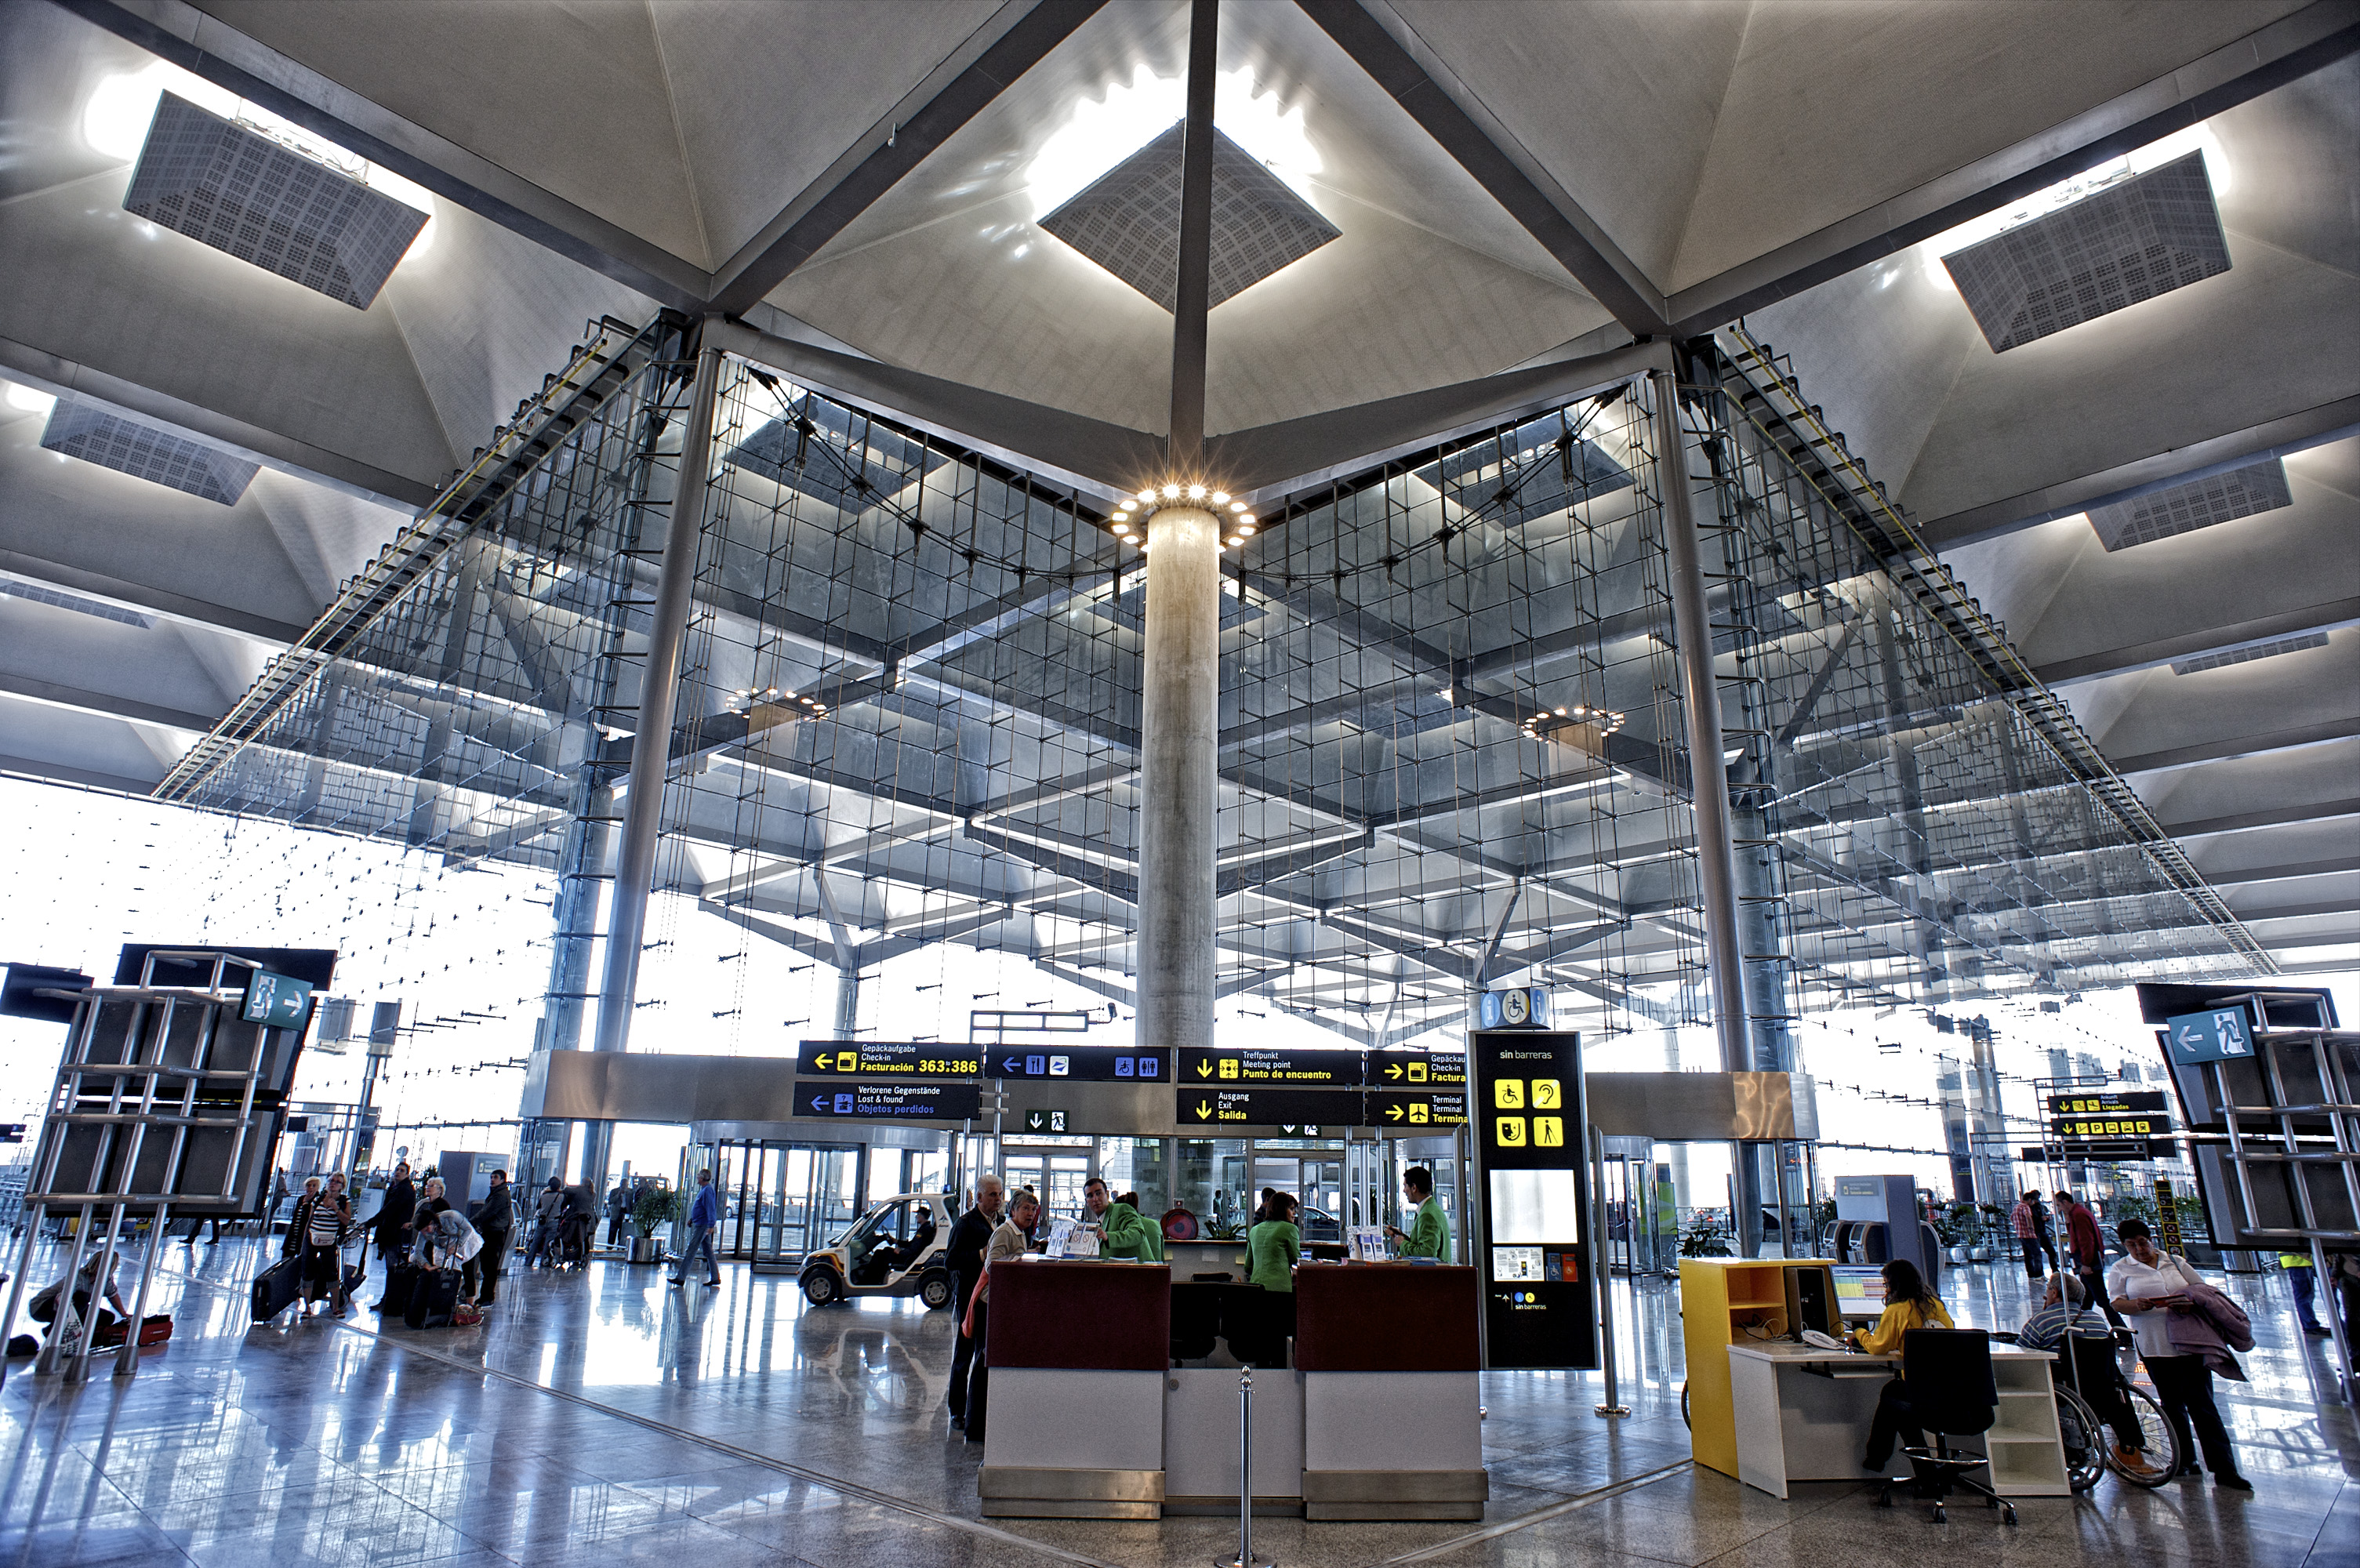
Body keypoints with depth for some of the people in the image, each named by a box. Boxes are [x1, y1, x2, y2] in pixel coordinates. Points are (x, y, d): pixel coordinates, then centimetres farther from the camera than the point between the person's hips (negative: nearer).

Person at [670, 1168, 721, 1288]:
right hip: (700, 1224, 10)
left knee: (690, 1251, -6)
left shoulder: (708, 1190, -16)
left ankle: (680, 1277, -3)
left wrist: (711, 1225, -27)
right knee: (709, 1252, 10)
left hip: (702, 1225, -10)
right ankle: (716, 1278, 12)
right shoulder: (704, 1190, 16)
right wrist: (692, 1219, 26)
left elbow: (711, 1208, -22)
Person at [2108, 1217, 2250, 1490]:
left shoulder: (2176, 1262, 12)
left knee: (2202, 1404, -3)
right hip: (2155, 1347, 0)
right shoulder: (2121, 1269, 7)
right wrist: (2137, 1305, -20)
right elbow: (2117, 1303, 0)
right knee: (2172, 1405, 9)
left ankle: (2224, 1469, -1)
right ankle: (2186, 1461, 20)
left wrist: (2192, 1304, -10)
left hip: (2189, 1342, 0)